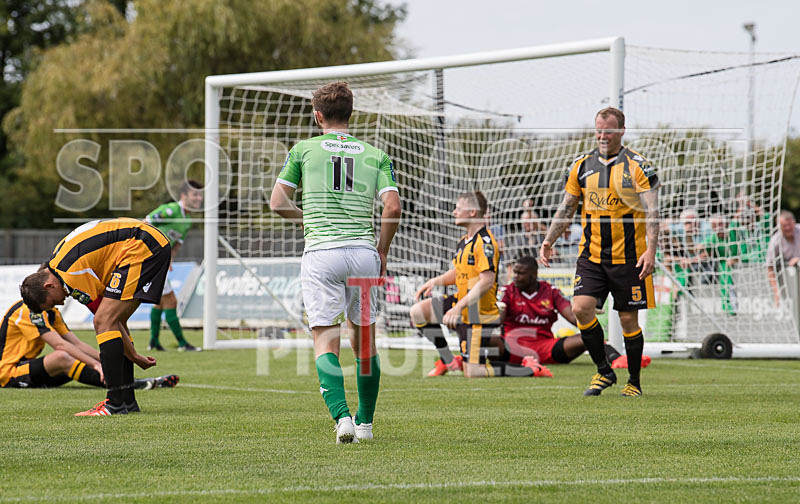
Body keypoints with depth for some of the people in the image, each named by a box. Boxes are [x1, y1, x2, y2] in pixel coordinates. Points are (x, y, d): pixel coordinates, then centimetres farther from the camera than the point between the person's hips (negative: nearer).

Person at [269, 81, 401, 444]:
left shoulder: (304, 150, 5)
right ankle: (365, 423, 22)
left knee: (326, 342, -3)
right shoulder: (375, 155, 9)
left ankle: (341, 417, -21)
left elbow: (278, 202, 5)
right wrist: (382, 252, 10)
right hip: (363, 252, 2)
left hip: (321, 252, -2)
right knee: (364, 339, 15)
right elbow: (393, 208, -2)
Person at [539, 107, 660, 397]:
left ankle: (634, 382, 16)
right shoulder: (582, 166, 8)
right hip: (591, 255, 3)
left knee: (628, 319, 1)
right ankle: (603, 371, 4)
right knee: (581, 307, -13)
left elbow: (651, 211, -11)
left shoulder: (637, 166, -5)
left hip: (628, 257, -3)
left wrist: (651, 249, -23)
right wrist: (548, 242, 5)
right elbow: (566, 209, 15)